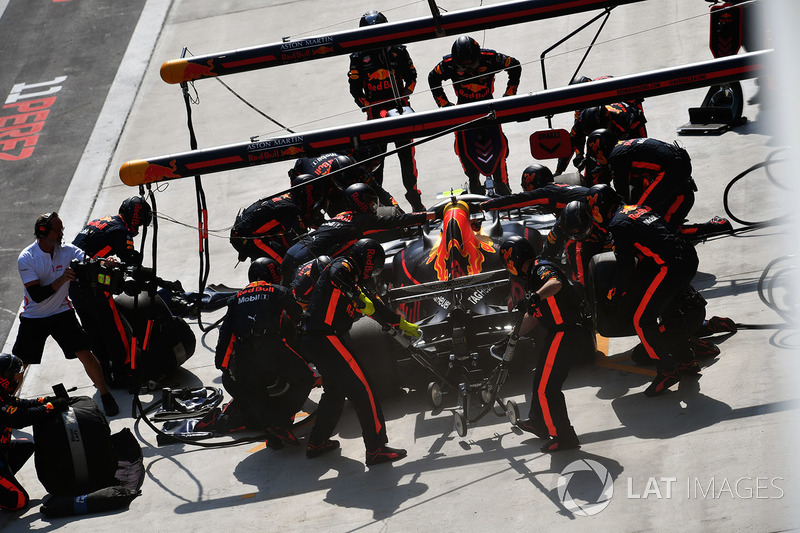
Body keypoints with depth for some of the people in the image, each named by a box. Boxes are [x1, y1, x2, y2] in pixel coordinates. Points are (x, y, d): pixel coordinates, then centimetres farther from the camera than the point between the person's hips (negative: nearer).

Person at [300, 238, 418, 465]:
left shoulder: (355, 281, 24)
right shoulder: (344, 266, -4)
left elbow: (375, 307, 32)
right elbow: (337, 275, -30)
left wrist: (402, 324, 36)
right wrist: (359, 298, -36)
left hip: (311, 340, 11)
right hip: (325, 338, -11)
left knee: (336, 389, 25)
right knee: (362, 389, -9)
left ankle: (317, 442, 35)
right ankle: (376, 449, -10)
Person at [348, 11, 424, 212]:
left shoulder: (398, 51, 3)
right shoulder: (359, 57, -1)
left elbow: (411, 77, 12)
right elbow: (355, 90, 0)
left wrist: (404, 97, -2)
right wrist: (376, 110, -6)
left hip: (400, 110, 1)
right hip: (375, 112, -1)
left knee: (407, 155, 2)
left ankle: (415, 199, 11)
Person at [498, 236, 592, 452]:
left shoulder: (542, 269, -13)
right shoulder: (532, 277, 20)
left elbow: (556, 283, -38)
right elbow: (533, 316, 27)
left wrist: (537, 296, -55)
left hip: (565, 335, -11)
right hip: (558, 334, 11)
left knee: (546, 388, -9)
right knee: (540, 379, 25)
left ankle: (564, 437, -4)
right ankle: (539, 423, 43)